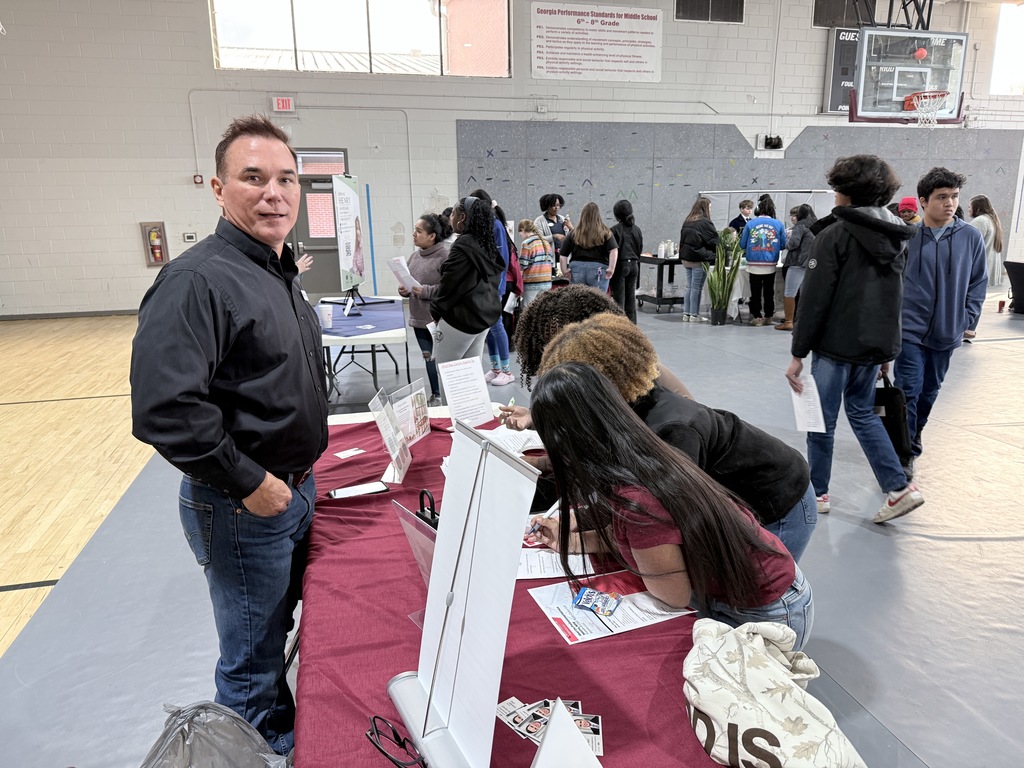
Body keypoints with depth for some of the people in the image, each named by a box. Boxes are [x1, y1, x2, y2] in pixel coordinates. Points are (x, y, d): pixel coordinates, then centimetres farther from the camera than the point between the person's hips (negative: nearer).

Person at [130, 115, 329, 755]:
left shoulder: (280, 274, 8)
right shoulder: (198, 280, -22)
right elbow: (163, 409, -30)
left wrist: (301, 473, 14)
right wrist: (248, 482, -22)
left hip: (298, 490, 9)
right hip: (243, 507, -9)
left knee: (286, 625, 27)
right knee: (254, 663, 11)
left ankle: (299, 735, 49)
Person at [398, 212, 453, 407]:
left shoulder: (445, 255, -14)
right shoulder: (414, 255, 9)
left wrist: (425, 291, -22)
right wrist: (404, 290, 0)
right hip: (419, 318, 7)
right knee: (429, 358, 16)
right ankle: (435, 396, 29)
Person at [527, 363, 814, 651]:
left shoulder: (635, 499, -33)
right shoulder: (646, 454, -10)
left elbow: (675, 596, -18)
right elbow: (634, 539, 5)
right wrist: (568, 539, 14)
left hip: (765, 614, -7)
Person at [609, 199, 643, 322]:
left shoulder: (615, 230, -12)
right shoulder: (637, 230, 7)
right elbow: (640, 249, 12)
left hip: (620, 265, -6)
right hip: (634, 265, 6)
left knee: (619, 298, 0)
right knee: (631, 297, 11)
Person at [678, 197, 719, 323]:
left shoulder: (687, 221, 10)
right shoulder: (705, 222, -12)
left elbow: (682, 239, 14)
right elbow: (715, 240, -9)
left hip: (686, 258, 7)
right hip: (699, 259, -7)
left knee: (689, 286, 12)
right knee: (697, 287, -1)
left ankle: (686, 313, 14)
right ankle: (694, 315, 2)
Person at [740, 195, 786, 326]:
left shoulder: (750, 223, -4)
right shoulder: (778, 224, -1)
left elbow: (742, 244, 0)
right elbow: (783, 245, 3)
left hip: (754, 264, -1)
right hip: (770, 264, 1)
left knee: (755, 291, 6)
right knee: (769, 291, 15)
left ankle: (756, 316, 7)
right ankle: (768, 316, 22)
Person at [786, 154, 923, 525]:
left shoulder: (835, 235, -12)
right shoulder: (897, 239, 10)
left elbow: (814, 299, -15)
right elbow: (896, 297, 15)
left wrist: (798, 354, -11)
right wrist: (887, 350, 22)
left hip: (836, 345, -7)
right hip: (876, 345, 7)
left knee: (822, 421, 7)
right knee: (863, 412, 21)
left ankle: (817, 493, 19)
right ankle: (899, 487, 14)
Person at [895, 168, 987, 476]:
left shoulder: (971, 237, -1)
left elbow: (978, 282, 6)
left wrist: (966, 319, 0)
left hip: (947, 333, 3)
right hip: (910, 330, -3)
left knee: (930, 390, 17)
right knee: (908, 390, -6)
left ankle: (915, 434, 39)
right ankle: (905, 452, 3)